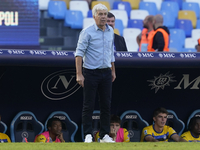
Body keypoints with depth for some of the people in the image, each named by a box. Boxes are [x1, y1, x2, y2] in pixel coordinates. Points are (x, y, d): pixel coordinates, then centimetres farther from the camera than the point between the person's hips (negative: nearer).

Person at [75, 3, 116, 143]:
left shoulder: (110, 31, 10)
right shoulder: (87, 32, -9)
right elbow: (79, 53, -12)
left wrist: (113, 70, 20)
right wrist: (79, 74, -18)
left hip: (106, 73, 6)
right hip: (91, 73, -6)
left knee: (106, 105, 6)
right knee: (88, 105, -2)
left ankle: (105, 135, 11)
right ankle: (88, 135, 1)